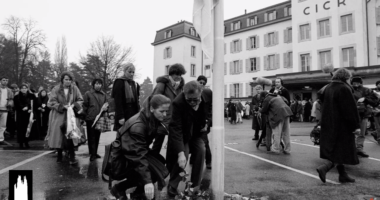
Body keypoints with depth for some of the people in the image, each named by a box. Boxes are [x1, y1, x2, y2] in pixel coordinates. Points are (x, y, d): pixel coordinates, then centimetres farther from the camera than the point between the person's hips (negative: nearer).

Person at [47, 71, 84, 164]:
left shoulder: (75, 89, 2)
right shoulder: (56, 89, -1)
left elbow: (80, 100, 6)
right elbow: (51, 103, -2)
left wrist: (74, 105, -14)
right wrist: (62, 106, -16)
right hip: (58, 116, 1)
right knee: (58, 136, 5)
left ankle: (72, 157, -7)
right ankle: (59, 155, 25)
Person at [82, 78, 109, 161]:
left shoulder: (104, 95, 10)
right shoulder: (88, 94, -1)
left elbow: (107, 103, 17)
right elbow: (84, 106, -2)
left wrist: (106, 106, -6)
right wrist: (84, 116, -5)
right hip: (90, 119, -4)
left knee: (97, 136, 12)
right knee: (91, 137, 0)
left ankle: (95, 152, 23)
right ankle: (92, 154, 5)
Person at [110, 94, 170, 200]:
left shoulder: (152, 119, -9)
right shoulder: (137, 126, -33)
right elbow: (139, 156, -35)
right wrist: (147, 181, -37)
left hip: (137, 150, 8)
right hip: (123, 156, -8)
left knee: (160, 161, -7)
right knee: (159, 171, -18)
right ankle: (119, 188, -4)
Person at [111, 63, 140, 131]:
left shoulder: (135, 84, 15)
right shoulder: (119, 82, -5)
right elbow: (117, 101, -13)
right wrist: (120, 117, -19)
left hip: (133, 115, 6)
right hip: (123, 116, -6)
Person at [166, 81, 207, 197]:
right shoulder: (178, 103, -35)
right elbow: (175, 128, -37)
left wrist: (206, 123, -12)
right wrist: (180, 153, -43)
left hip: (196, 133, 4)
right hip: (182, 134, -4)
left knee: (201, 151, -11)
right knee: (183, 156, -19)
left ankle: (195, 185, 7)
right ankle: (172, 187, 3)